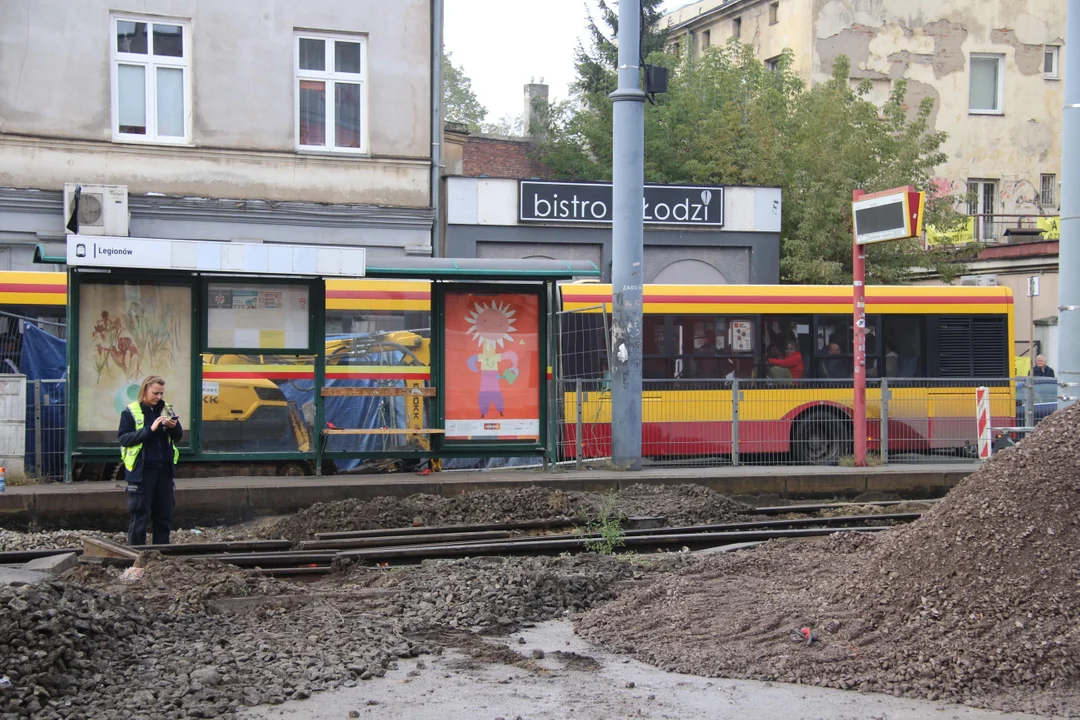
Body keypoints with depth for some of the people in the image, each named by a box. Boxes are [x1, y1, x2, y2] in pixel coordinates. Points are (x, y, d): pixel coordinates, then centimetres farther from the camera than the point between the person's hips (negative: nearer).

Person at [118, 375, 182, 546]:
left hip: (164, 470, 4)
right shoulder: (131, 412, -3)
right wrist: (150, 429, -21)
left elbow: (178, 437, 11)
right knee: (140, 515, -1)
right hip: (141, 471, -4)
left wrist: (174, 427, -12)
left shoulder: (167, 409, 9)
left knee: (164, 515, 9)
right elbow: (123, 438, -12)